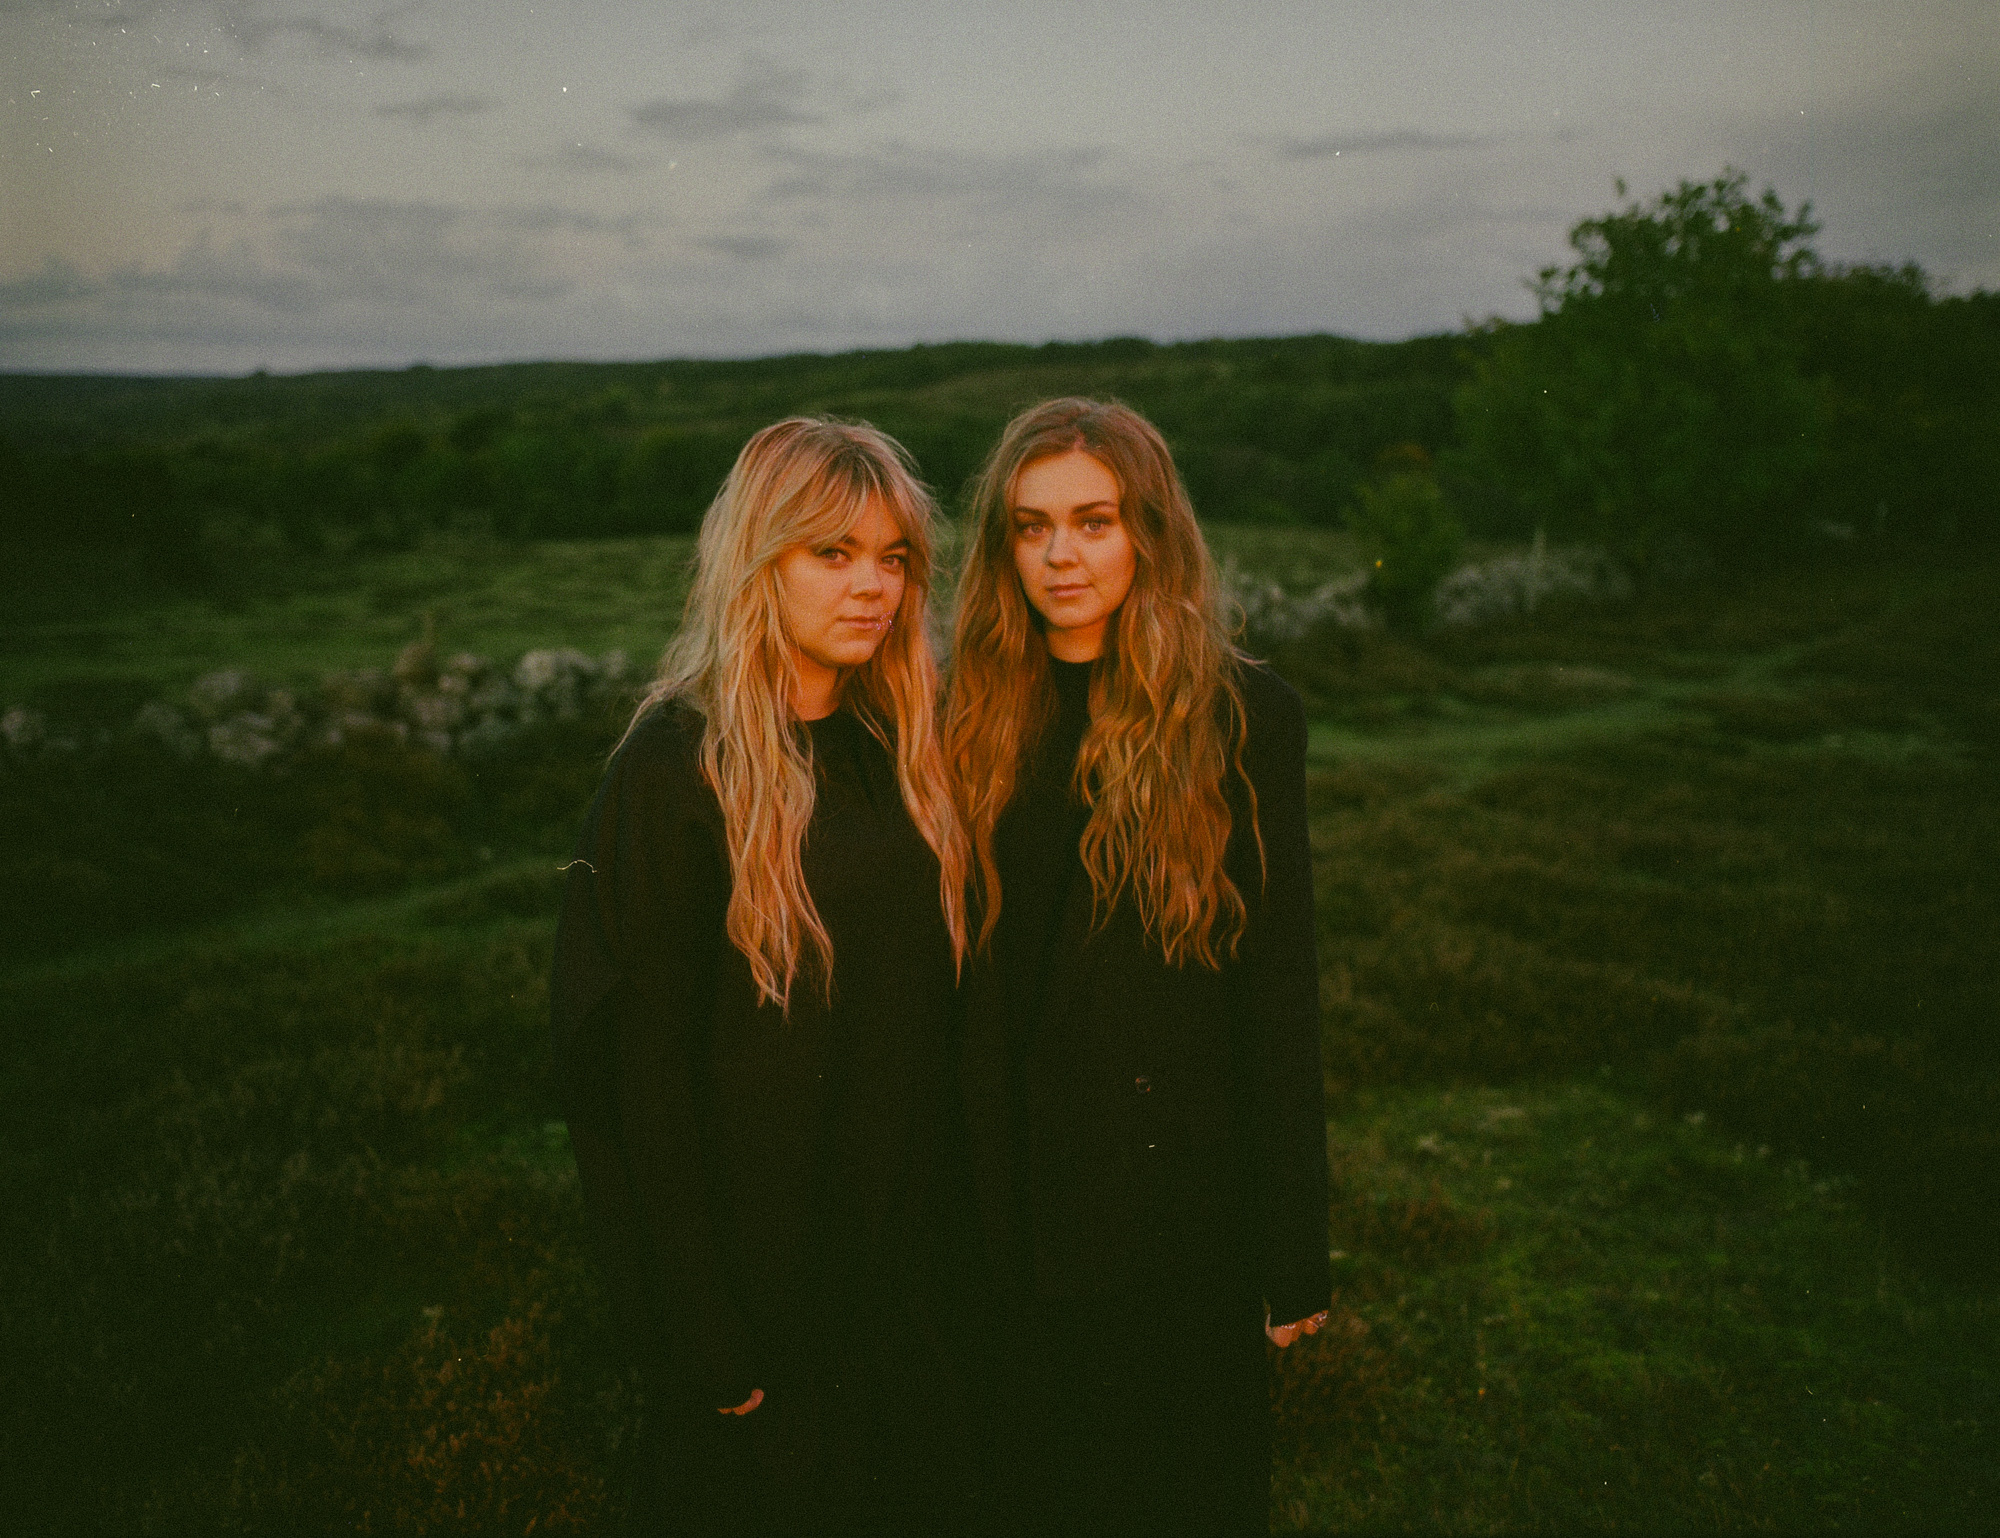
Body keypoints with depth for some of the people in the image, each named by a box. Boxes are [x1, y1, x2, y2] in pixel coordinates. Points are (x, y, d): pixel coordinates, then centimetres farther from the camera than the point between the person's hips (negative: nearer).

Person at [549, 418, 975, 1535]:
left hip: (914, 1264, 6)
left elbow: (939, 1001, 8)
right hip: (761, 1273, -6)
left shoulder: (906, 748, 3)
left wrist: (960, 1231, 6)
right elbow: (637, 1065, -16)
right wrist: (701, 1335, -15)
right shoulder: (676, 772, -16)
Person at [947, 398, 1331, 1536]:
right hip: (1018, 1200, 3)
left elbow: (1282, 986, -7)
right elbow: (961, 981, 2)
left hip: (1184, 1197, -2)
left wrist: (1293, 1249, -7)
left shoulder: (1244, 717, -9)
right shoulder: (977, 720, -1)